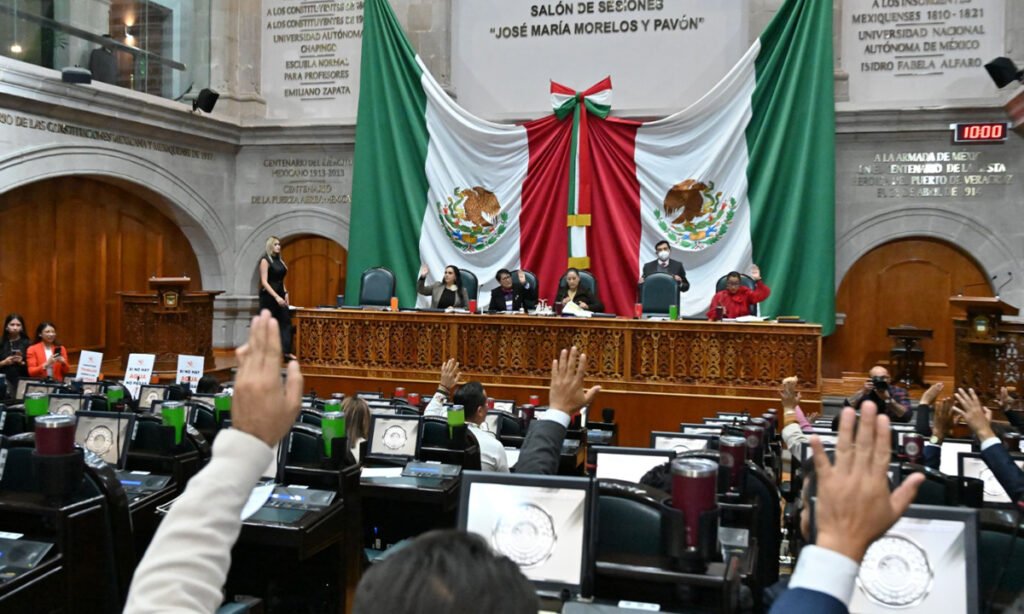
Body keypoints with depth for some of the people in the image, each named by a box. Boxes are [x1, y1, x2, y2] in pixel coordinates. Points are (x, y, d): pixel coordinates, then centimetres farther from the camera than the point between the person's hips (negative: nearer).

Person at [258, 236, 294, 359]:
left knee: (286, 322, 1)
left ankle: (286, 351, 1)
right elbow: (264, 282, -16)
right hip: (268, 296, -7)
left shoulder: (279, 260, 12)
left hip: (280, 295, 7)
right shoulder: (265, 260, -10)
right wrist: (276, 296, -24)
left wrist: (285, 293, 8)